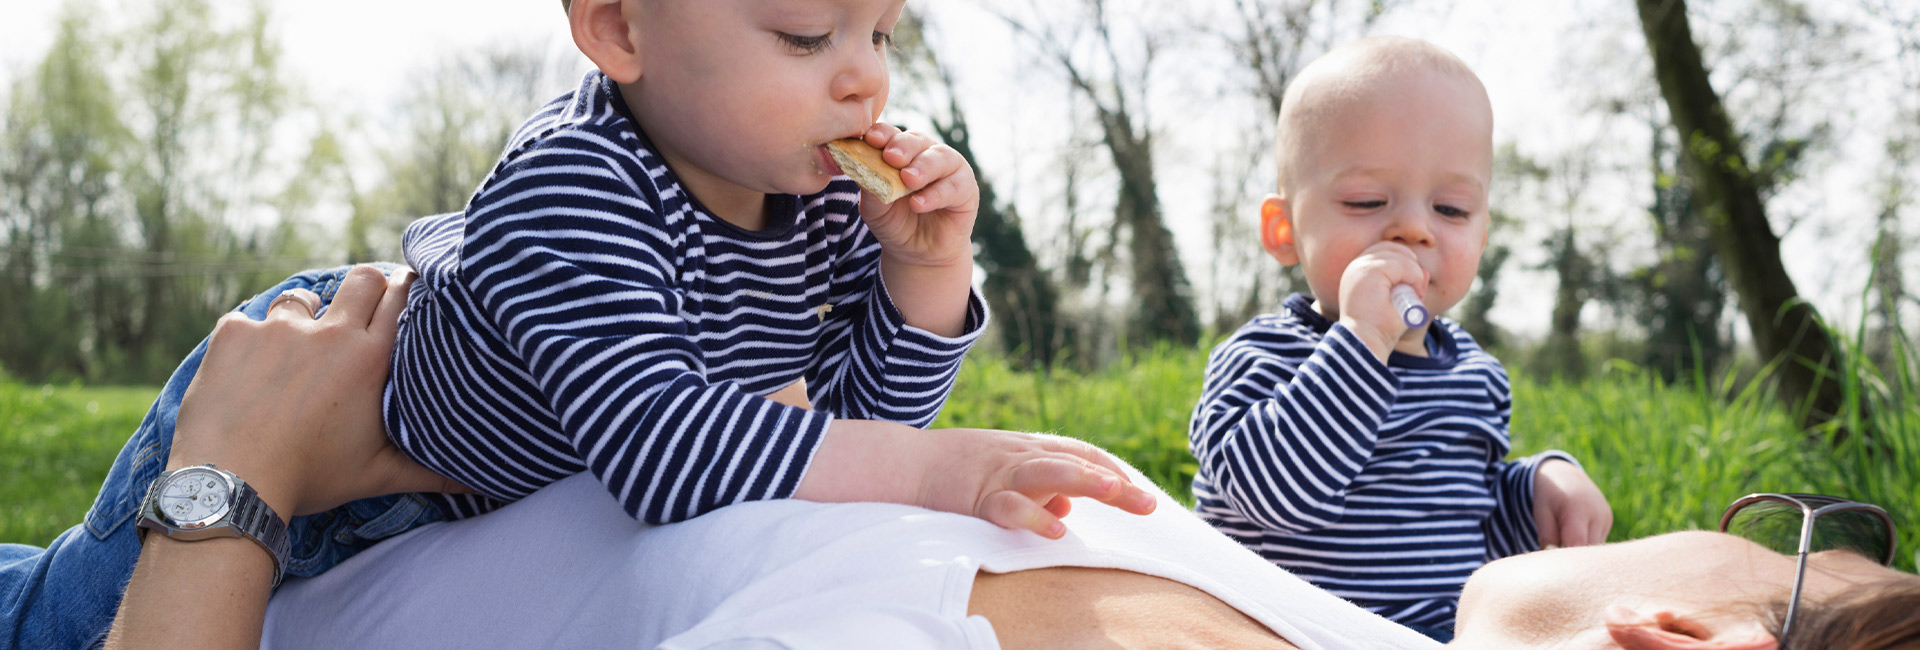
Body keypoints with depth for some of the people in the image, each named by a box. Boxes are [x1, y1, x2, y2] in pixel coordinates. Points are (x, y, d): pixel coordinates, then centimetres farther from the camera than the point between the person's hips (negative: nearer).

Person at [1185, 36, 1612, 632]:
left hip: (1455, 632, 5)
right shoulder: (1263, 359, -10)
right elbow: (1274, 491, -29)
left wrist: (1542, 482, 2)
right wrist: (1360, 338, -29)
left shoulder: (1476, 375, 10)